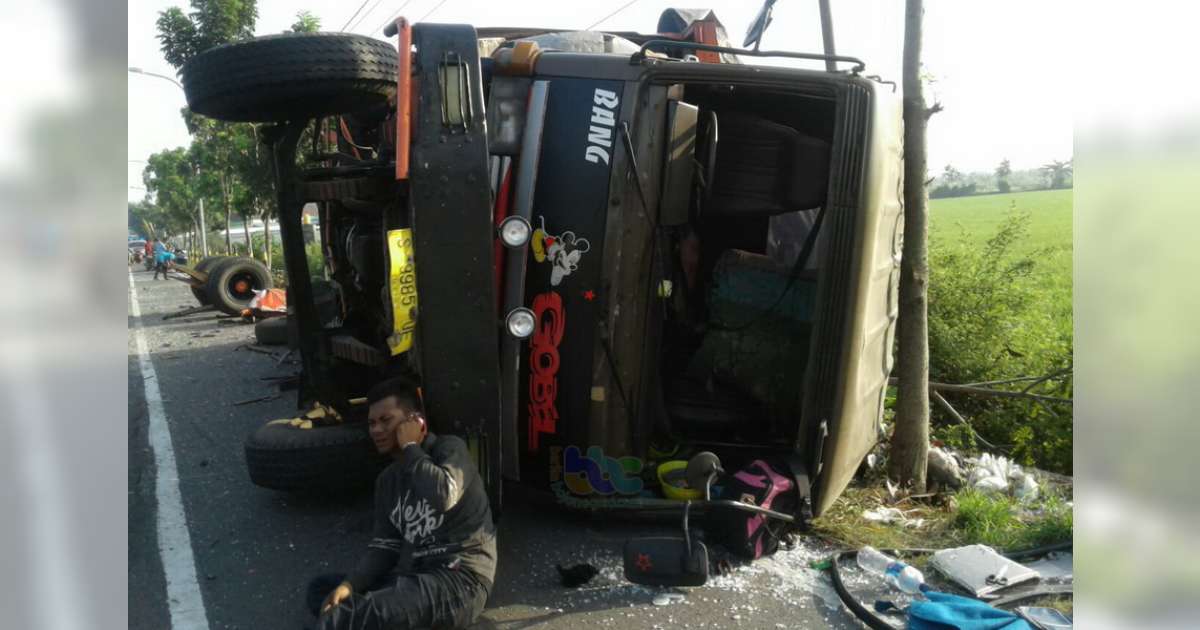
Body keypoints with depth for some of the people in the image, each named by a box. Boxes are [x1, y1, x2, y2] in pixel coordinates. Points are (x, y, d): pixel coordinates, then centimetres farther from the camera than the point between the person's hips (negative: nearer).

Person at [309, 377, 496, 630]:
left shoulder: (449, 448, -5)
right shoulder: (387, 480, 17)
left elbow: (442, 496, -27)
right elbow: (384, 545, 10)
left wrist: (410, 447, -12)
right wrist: (349, 585, -8)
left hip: (461, 578, -9)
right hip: (414, 575, 9)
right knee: (320, 589, 3)